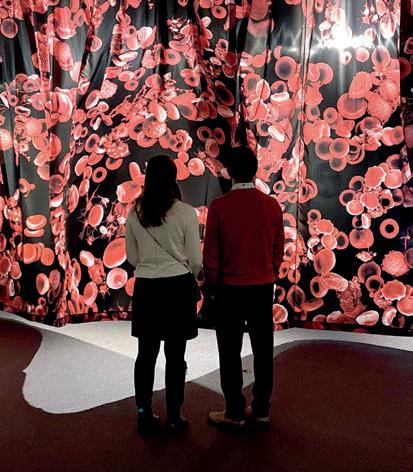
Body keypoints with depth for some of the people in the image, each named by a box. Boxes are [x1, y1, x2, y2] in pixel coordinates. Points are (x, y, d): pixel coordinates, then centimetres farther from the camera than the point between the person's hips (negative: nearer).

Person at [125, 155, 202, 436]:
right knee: (175, 356, 7)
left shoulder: (135, 213, 0)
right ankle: (174, 418, 18)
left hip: (145, 288, 3)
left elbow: (132, 257, 8)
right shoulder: (185, 212, -10)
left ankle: (145, 416, 22)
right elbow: (195, 259, -5)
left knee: (146, 354, 13)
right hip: (178, 287, -3)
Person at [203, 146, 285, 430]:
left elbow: (211, 253, -7)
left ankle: (235, 413, 16)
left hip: (230, 288, -3)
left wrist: (213, 286, 7)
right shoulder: (272, 205, -3)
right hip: (264, 288, 3)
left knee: (231, 352, 8)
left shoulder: (219, 207, -11)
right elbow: (279, 250, 4)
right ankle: (261, 410, 22)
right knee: (263, 350, 12)